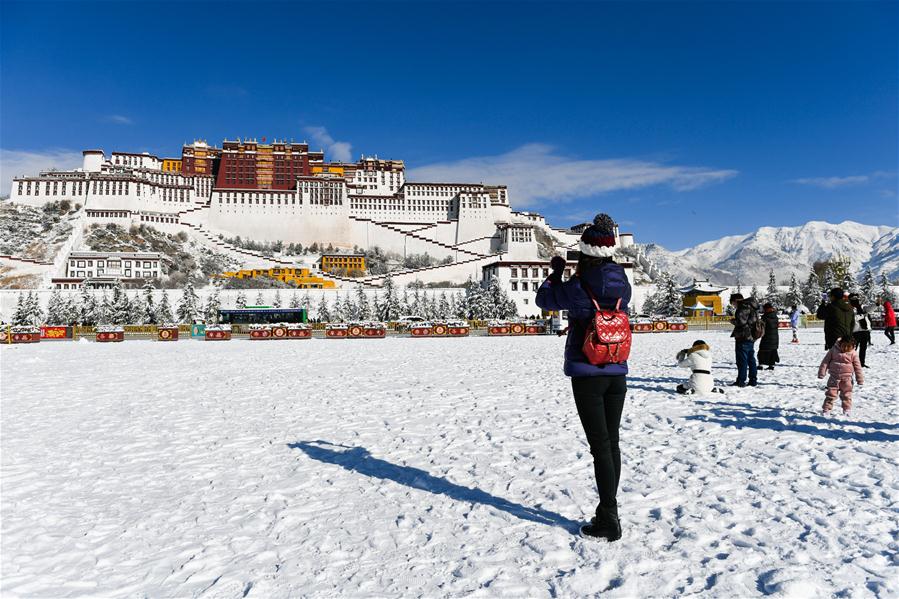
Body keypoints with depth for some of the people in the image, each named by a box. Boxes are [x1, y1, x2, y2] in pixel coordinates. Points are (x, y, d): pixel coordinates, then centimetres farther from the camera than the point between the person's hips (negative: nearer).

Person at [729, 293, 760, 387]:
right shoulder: (752, 306, 16)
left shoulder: (743, 307, -16)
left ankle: (741, 381, -3)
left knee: (742, 360, -5)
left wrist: (733, 320, -5)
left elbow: (741, 321, -24)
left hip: (743, 337, -10)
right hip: (751, 337, 10)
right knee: (751, 359, 15)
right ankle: (753, 380, 20)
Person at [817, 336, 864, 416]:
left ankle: (846, 409, 22)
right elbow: (825, 361, -2)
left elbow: (857, 367, 0)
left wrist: (860, 379, 2)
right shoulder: (834, 350, -7)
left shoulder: (853, 354, -6)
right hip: (834, 377, 0)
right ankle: (826, 409, 9)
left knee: (846, 394, 9)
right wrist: (821, 373, -4)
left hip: (846, 378, 0)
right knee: (831, 393, 3)